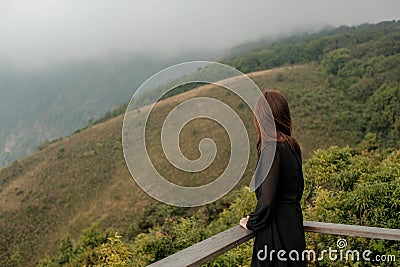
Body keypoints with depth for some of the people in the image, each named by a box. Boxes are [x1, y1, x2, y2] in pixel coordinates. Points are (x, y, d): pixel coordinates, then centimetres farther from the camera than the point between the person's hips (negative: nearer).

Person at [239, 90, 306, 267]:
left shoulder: (272, 149, -21)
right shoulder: (292, 146, 4)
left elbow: (267, 198, -22)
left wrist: (252, 223, -5)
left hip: (276, 231, -8)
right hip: (294, 224, 9)